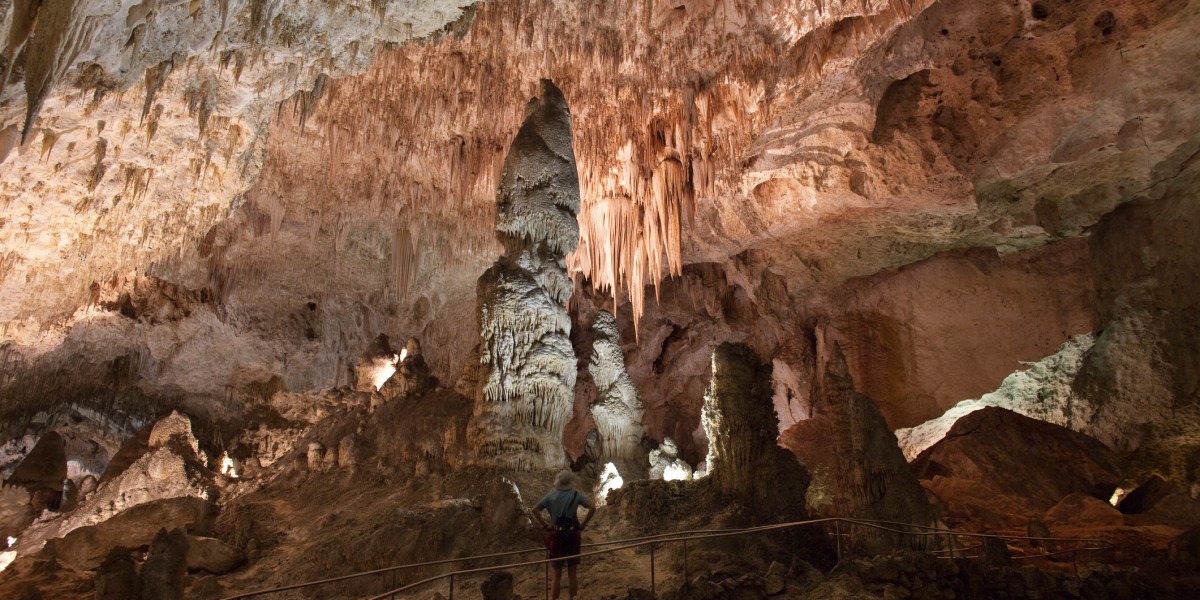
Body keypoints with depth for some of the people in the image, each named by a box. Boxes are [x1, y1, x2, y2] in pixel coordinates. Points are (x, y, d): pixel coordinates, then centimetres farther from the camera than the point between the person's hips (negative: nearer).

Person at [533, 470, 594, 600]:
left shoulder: (551, 495, 1)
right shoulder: (576, 495, -2)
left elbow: (535, 510, -4)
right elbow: (592, 508, -12)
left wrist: (545, 525, -2)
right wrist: (583, 525, -6)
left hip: (557, 536, 1)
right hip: (572, 535, 0)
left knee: (557, 573, 9)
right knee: (572, 572, 10)